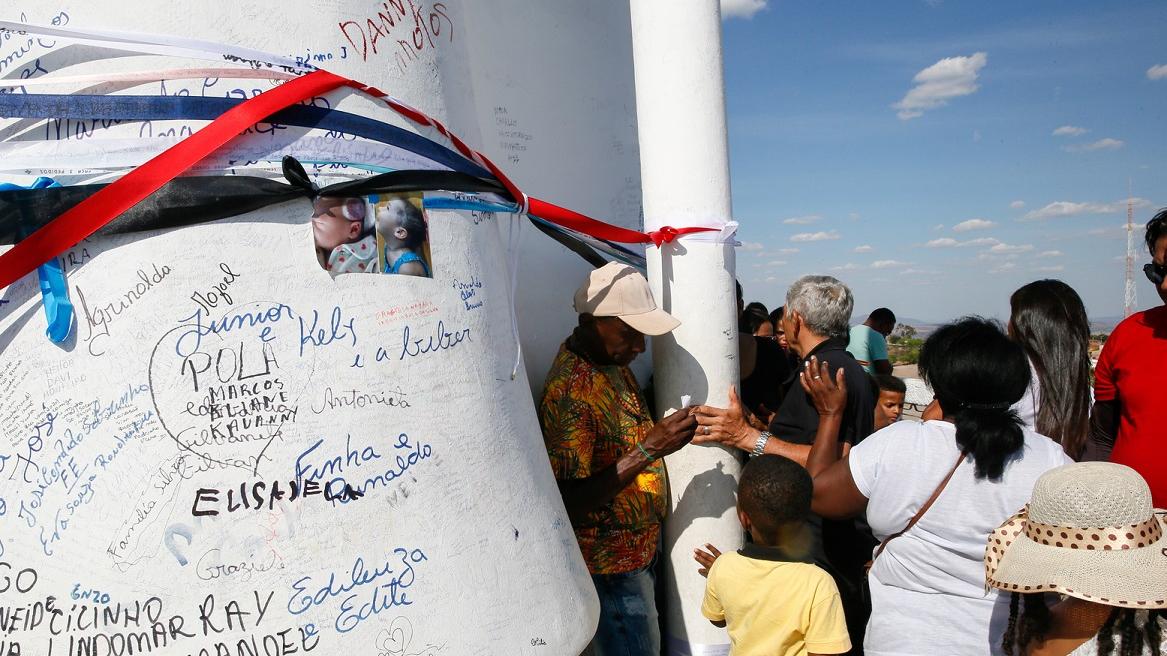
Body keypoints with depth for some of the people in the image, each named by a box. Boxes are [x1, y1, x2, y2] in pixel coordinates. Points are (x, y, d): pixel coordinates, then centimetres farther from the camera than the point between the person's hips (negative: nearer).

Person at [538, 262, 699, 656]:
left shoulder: (613, 362, 2)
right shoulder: (569, 390, -27)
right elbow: (570, 502, -28)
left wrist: (667, 434, 0)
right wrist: (649, 449, -31)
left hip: (642, 547, 9)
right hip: (612, 564, -9)